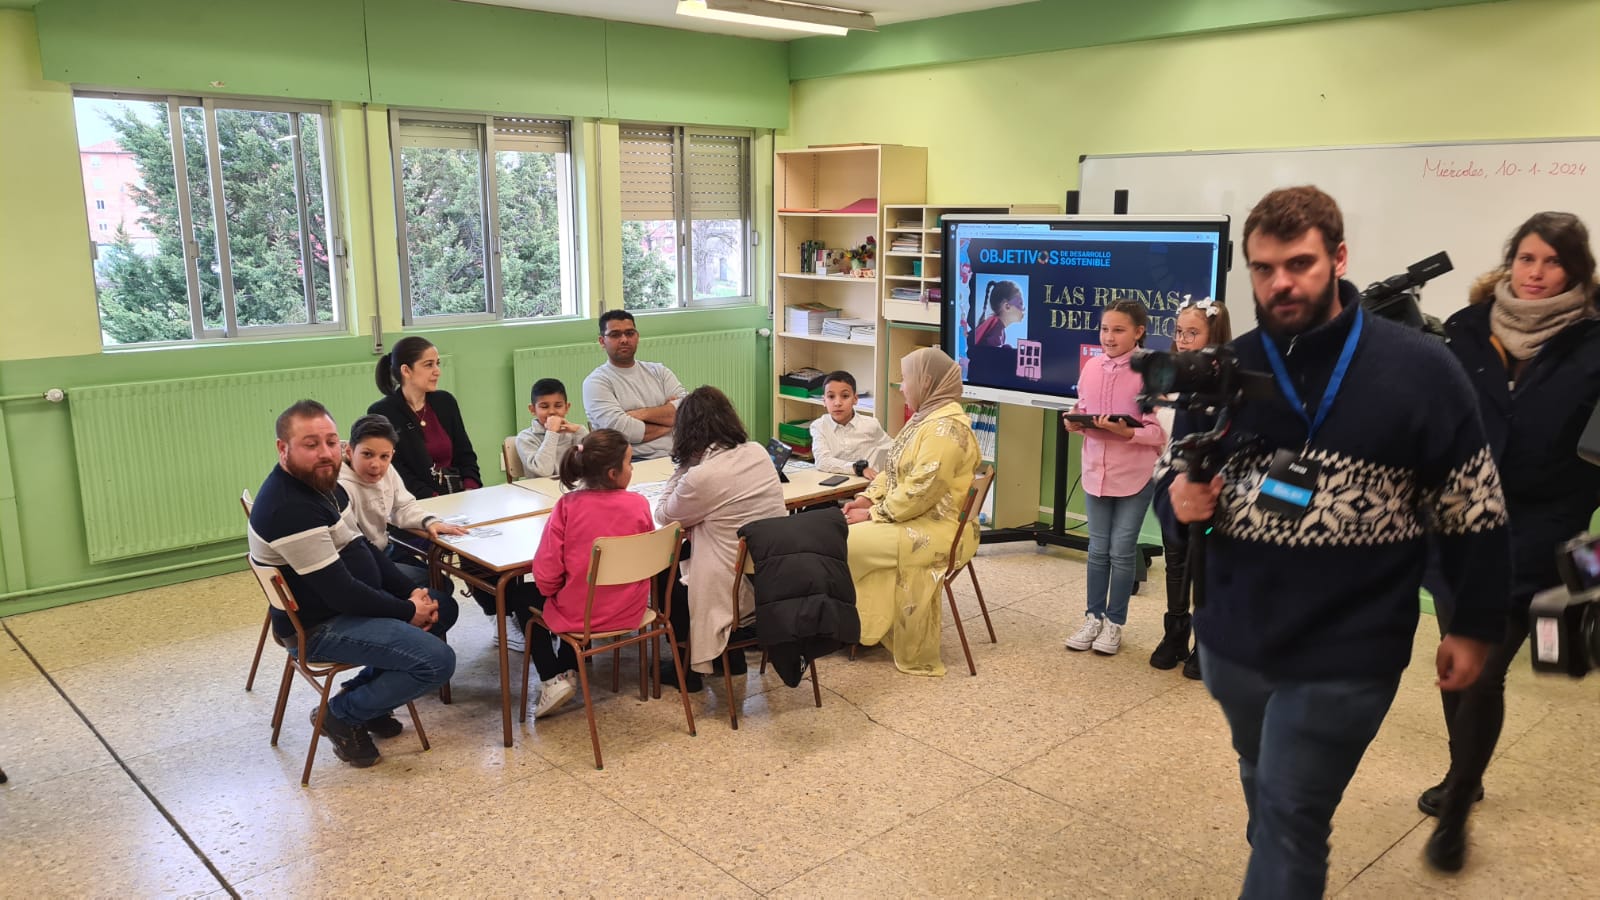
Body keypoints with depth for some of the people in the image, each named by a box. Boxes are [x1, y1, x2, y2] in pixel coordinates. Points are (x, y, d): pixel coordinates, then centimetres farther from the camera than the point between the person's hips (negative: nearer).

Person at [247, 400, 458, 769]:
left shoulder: (322, 483, 4)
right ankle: (343, 715, 2)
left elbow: (362, 548, 11)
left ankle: (366, 690, 18)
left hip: (351, 602, 10)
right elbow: (340, 593, -27)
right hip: (320, 627, -10)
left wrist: (413, 592, -1)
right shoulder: (289, 509, -28)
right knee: (438, 661, -19)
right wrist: (408, 611, -16)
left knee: (443, 608, 16)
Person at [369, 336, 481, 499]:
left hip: (459, 495, 5)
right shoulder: (381, 413, -2)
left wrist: (471, 489, -4)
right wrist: (437, 500, -19)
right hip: (420, 504, -5)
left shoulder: (445, 402, 16)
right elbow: (396, 474, -7)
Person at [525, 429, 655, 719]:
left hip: (578, 614, -3)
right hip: (629, 611, 3)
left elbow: (545, 575, -17)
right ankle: (570, 670, 39)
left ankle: (553, 679, 16)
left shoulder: (568, 506, -19)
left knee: (531, 600, 28)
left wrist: (552, 591, 6)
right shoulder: (638, 504, -14)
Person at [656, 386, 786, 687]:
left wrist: (682, 466, -2)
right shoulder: (758, 452, 0)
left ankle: (688, 669, 28)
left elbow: (663, 515, -3)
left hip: (741, 591, -7)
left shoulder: (700, 476, -22)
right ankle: (731, 656, 31)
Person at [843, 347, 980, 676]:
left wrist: (873, 515, -17)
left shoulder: (945, 428, -22)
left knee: (846, 543, -14)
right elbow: (894, 470, 16)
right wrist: (868, 499, 2)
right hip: (916, 519, 10)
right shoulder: (925, 418, 11)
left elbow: (919, 493, -26)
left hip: (938, 531, -10)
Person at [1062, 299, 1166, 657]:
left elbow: (1159, 432, -14)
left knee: (1121, 552, 5)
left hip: (1135, 475, -4)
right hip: (1097, 471, 4)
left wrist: (1125, 431, -29)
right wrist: (1075, 423, -10)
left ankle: (1115, 623, 20)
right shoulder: (1092, 367, 0)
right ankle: (1094, 617, 26)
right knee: (1098, 550, 13)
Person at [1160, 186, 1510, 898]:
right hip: (1231, 641, 4)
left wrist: (1475, 626, 1)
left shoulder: (1420, 369, -11)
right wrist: (1180, 500, -14)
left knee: (1290, 822, 1)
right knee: (1267, 798, 25)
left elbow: (1474, 511, -4)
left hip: (1344, 657, -4)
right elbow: (1176, 485, 8)